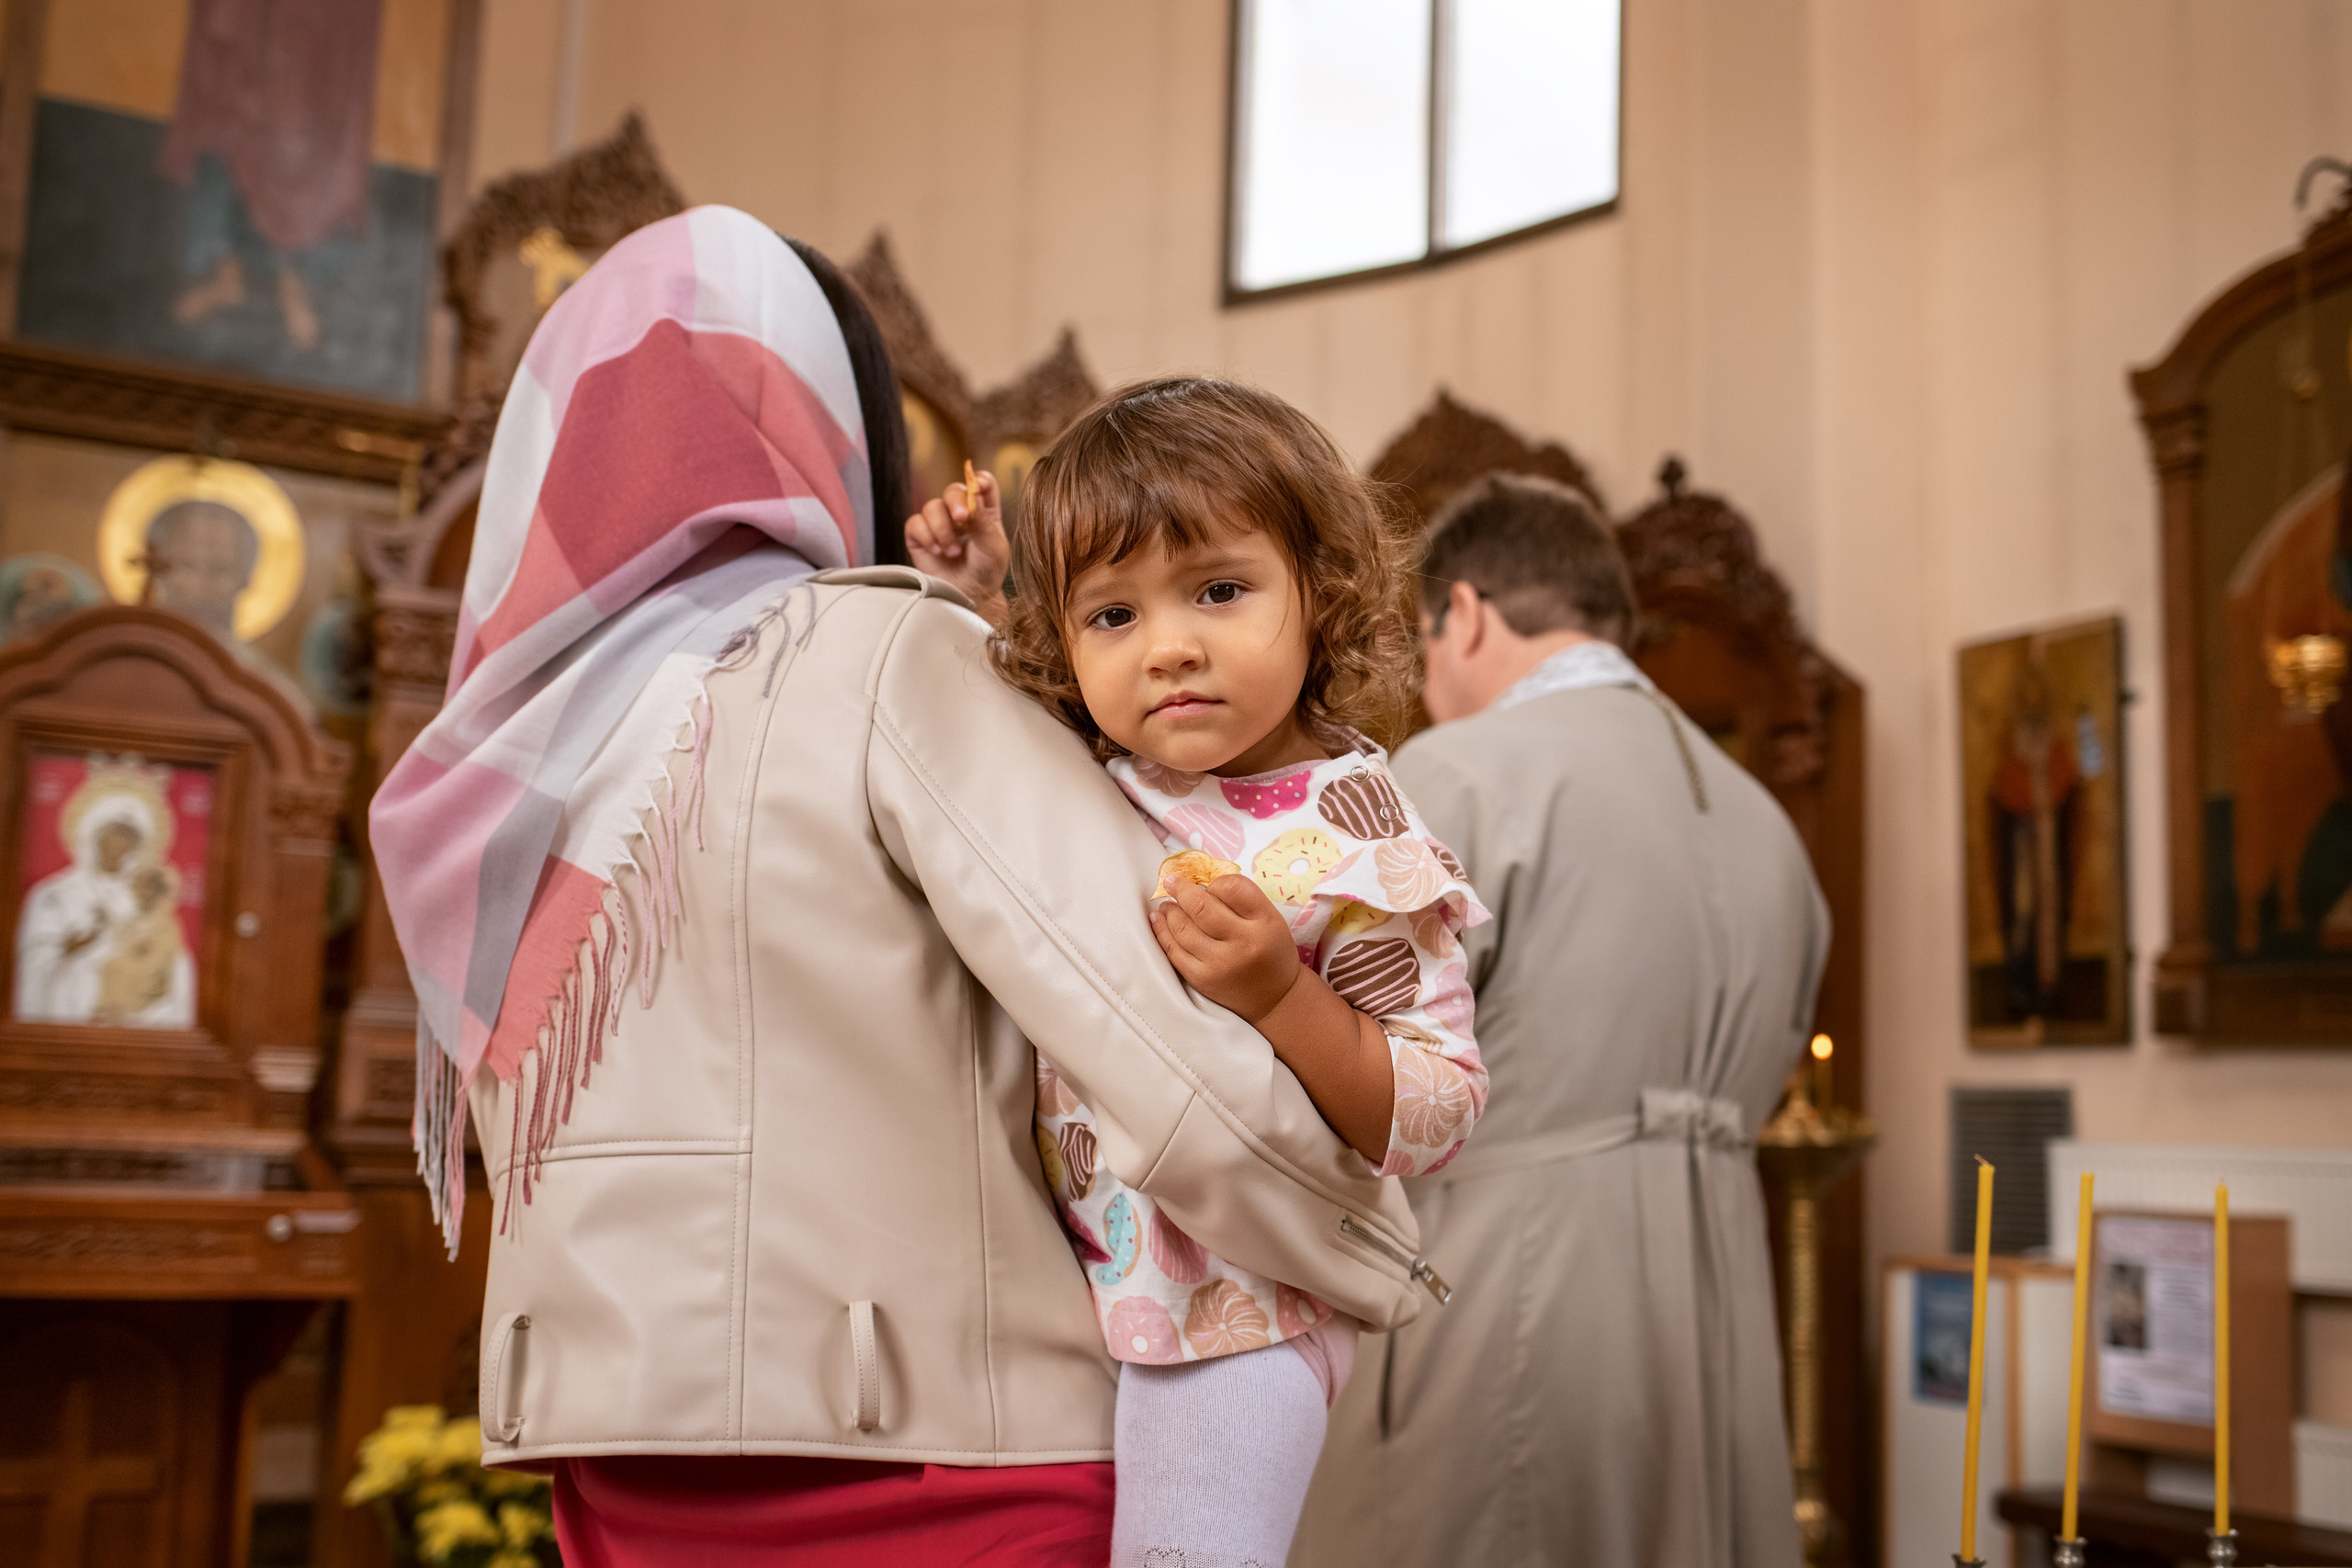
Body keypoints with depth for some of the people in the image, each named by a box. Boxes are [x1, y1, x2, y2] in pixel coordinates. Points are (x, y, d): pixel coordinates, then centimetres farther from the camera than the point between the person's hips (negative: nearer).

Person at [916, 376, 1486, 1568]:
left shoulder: (1353, 845, -18)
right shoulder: (1104, 778, -1)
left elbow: (1438, 1115, -17)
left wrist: (1280, 996, -31)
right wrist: (973, 601, 7)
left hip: (1229, 1318, -6)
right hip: (1081, 1292, 7)